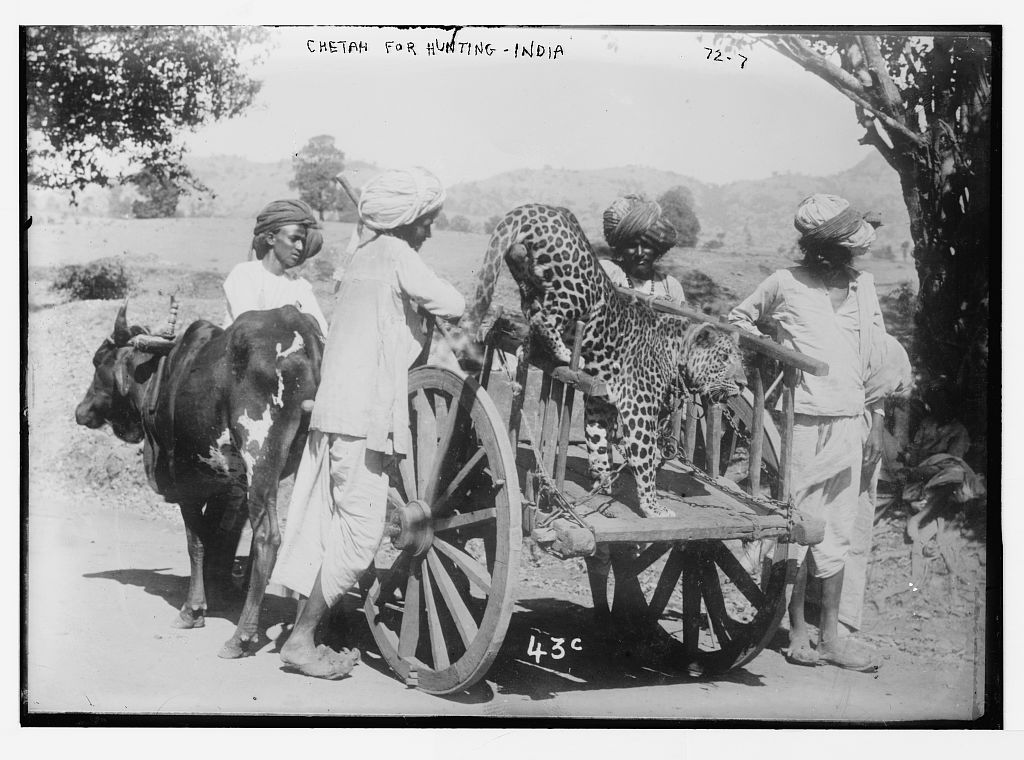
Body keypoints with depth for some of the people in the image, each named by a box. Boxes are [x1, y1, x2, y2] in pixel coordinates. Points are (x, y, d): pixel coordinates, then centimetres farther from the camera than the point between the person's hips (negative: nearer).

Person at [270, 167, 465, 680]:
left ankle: (304, 632, 19)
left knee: (330, 524, 13)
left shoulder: (362, 253, 19)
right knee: (360, 532, -5)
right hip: (363, 413, -9)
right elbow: (453, 306, -13)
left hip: (336, 406, 9)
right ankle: (301, 640, 0)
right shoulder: (395, 255, -8)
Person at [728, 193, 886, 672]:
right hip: (800, 422, -4)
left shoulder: (864, 286, 8)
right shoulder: (784, 284, -4)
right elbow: (738, 319, 12)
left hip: (850, 424, 4)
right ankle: (798, 630, 14)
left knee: (837, 532, 8)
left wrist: (877, 421, 9)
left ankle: (829, 633, 16)